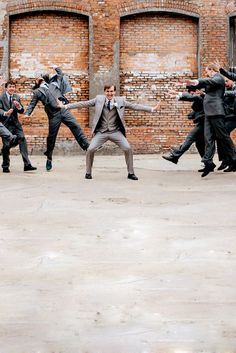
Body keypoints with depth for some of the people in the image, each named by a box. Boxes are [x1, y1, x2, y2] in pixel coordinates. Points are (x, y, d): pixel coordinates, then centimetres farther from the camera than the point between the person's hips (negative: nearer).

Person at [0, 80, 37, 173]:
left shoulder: (17, 97, 12)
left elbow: (22, 111, 9)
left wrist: (19, 107, -14)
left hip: (15, 123, 3)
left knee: (22, 140, -9)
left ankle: (27, 164, -9)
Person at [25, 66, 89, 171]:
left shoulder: (53, 84, 22)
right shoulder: (37, 92, 14)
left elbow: (61, 75, 36)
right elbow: (32, 104, 9)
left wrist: (57, 68, 28)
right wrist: (27, 114, -4)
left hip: (64, 110, 2)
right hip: (53, 115, -2)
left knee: (76, 127, -10)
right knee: (51, 136, 1)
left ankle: (87, 147, -8)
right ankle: (49, 159, 13)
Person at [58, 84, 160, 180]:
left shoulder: (121, 101, 2)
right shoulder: (99, 99, 1)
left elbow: (135, 106, 0)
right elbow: (83, 104, 1)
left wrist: (152, 109, -8)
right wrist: (65, 106, -4)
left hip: (116, 132, 0)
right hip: (101, 132, 0)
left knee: (128, 149, -12)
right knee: (90, 150, -15)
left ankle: (131, 173, 5)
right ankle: (88, 172, 7)